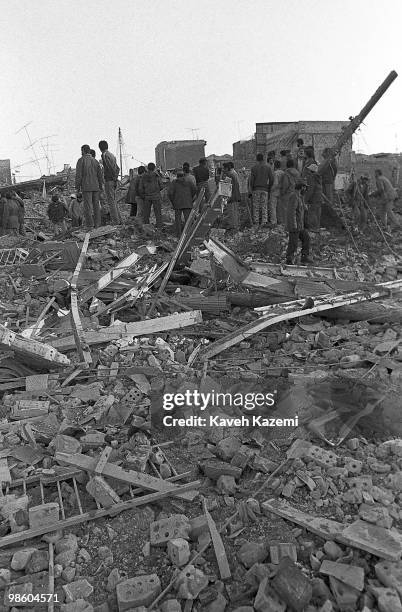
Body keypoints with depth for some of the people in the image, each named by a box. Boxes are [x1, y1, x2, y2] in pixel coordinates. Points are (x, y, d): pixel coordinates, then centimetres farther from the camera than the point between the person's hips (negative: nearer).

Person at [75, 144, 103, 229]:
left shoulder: (81, 160, -5)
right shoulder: (95, 161, 9)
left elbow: (78, 175, -9)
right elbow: (100, 175, 9)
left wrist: (77, 188, -3)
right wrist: (101, 187, 15)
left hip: (86, 187, -5)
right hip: (95, 187, 5)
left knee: (88, 207, -4)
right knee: (96, 205, 8)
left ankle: (90, 225, -7)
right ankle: (97, 224, 9)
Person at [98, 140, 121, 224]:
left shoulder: (104, 155, -10)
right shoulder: (112, 155, 18)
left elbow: (111, 167, -19)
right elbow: (117, 168, 18)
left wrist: (114, 178, -10)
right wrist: (116, 178, 10)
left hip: (108, 180, -9)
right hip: (113, 181, 9)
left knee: (111, 202, -7)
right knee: (114, 201, 14)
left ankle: (115, 222, -8)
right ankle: (119, 220, 15)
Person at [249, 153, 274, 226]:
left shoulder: (254, 167, -1)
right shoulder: (268, 167, 3)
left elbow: (251, 180, -4)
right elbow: (271, 178, 0)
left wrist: (251, 190, 4)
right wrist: (269, 187, 11)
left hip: (256, 189, -1)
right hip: (265, 189, 1)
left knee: (256, 206, 4)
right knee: (264, 206, 5)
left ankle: (256, 222, 1)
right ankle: (264, 221, -1)